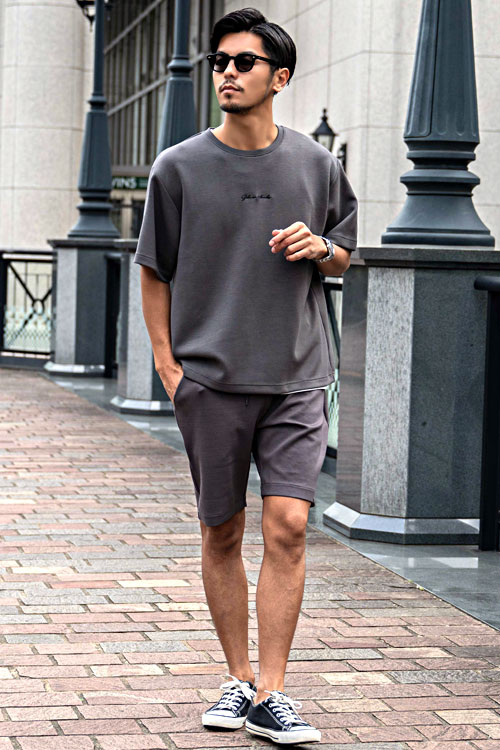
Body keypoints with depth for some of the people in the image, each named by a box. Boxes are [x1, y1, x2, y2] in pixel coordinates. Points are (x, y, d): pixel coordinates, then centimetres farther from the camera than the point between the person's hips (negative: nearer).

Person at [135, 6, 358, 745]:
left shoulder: (317, 164, 5)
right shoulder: (179, 168, 2)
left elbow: (345, 256, 17)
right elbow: (155, 270, 9)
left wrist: (320, 248, -6)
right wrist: (165, 359, 0)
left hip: (297, 378, 0)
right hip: (209, 378, 0)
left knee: (287, 525, -10)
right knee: (222, 533, 7)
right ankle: (239, 680, 21)